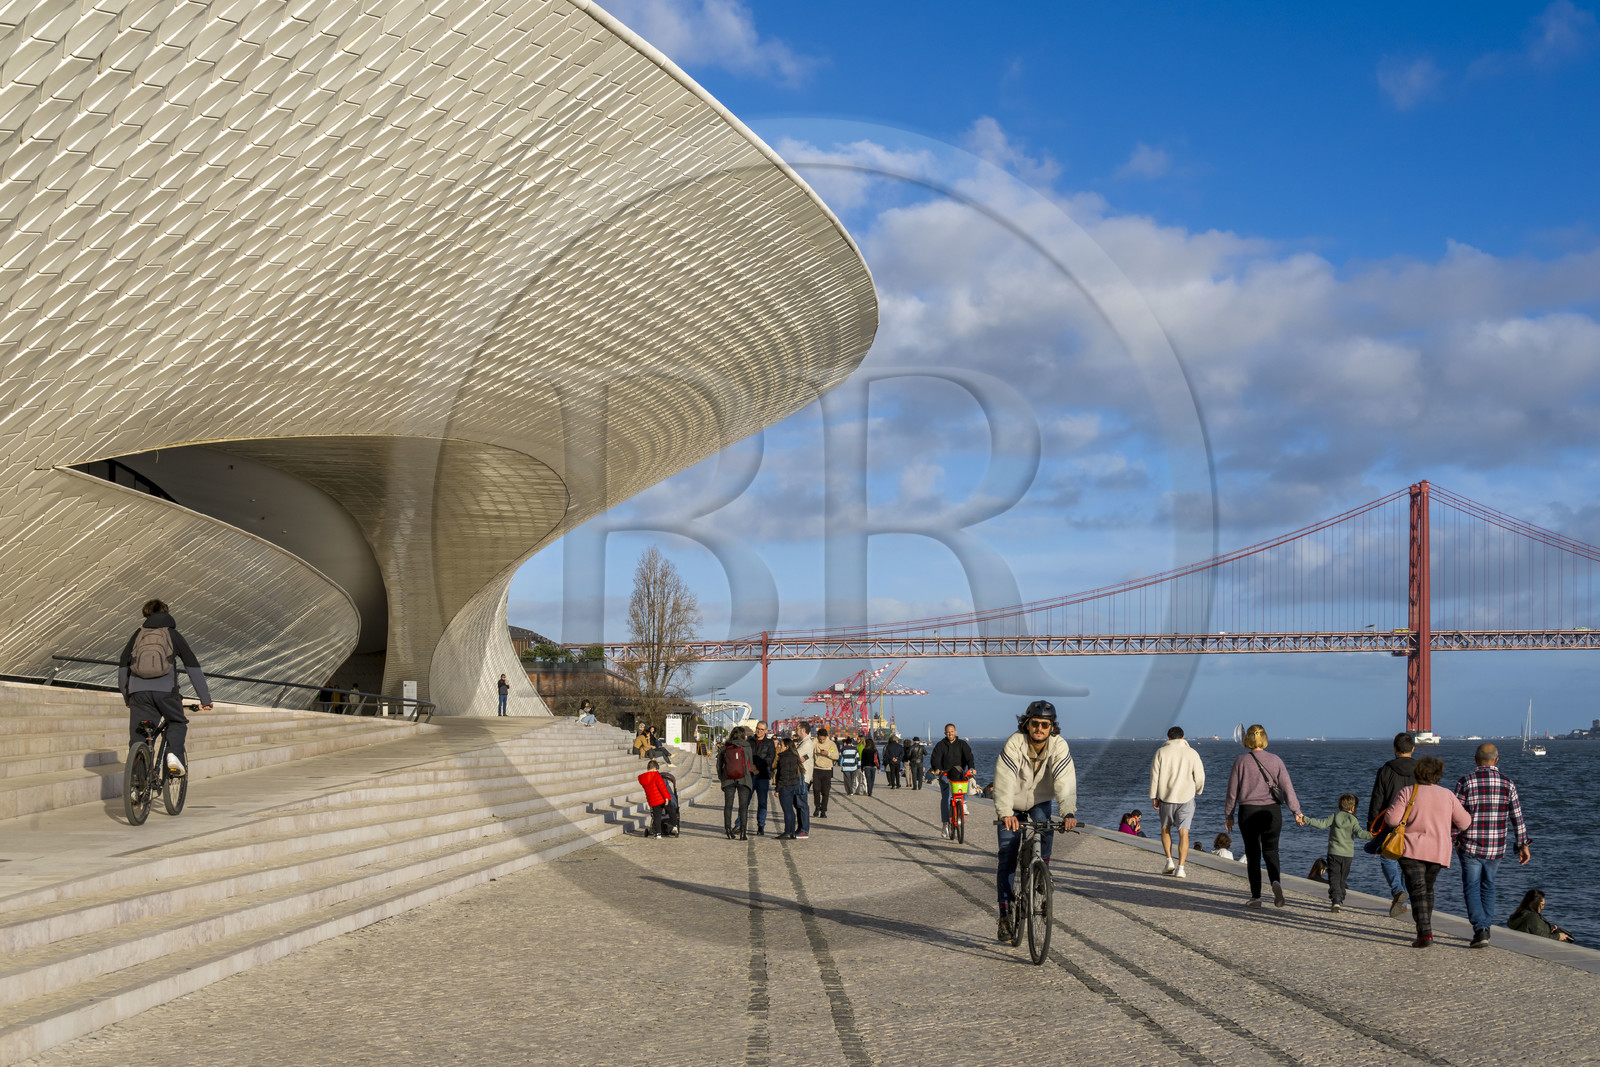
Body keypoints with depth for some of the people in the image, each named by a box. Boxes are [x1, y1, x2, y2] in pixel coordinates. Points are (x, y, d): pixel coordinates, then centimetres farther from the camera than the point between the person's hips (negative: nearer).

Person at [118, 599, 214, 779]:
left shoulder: (138, 634, 20)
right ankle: (174, 754, -3)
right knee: (177, 723, 22)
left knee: (138, 737, 6)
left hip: (138, 691, 1)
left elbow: (122, 666, 15)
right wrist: (205, 699, 10)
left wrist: (126, 697, 22)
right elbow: (193, 667, 8)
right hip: (165, 690, -1)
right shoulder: (173, 634, 14)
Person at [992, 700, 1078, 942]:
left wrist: (1068, 812, -46)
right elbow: (1005, 780, -37)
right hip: (1012, 805, -2)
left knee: (1046, 835, -28)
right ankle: (1005, 915, -2)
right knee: (1007, 856, -6)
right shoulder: (1014, 744, -27)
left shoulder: (1059, 746, -21)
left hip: (1039, 801, 2)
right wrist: (1005, 813, -51)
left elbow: (1065, 779, -31)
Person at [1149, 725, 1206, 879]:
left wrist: (1154, 797, 3)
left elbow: (1154, 776, -3)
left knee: (1165, 829, 19)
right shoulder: (1192, 753, 0)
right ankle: (1180, 868, -5)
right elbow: (1199, 777, 1)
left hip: (1166, 797, 0)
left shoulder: (1161, 752, 0)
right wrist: (1198, 791, 21)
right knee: (1183, 832, 0)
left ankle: (1170, 861, 10)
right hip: (1186, 797, 0)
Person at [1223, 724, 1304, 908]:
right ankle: (1275, 881, -15)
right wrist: (1297, 811, 6)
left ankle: (1256, 897, 6)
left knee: (1252, 854, 7)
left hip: (1248, 812, -1)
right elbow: (1287, 787, -1)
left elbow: (1232, 792, 0)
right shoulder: (1275, 761, 0)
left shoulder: (1241, 762, -3)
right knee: (1271, 850, 13)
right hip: (1272, 810, 1)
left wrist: (1228, 815, 10)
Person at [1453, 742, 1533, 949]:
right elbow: (1517, 818, 3)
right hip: (1496, 849, 3)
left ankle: (1480, 930, -12)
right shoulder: (1507, 784, 0)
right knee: (1488, 887, 20)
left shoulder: (1465, 783, -8)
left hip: (1470, 847, -3)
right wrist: (1523, 845, 11)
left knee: (1472, 889, 4)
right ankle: (1485, 929, 21)